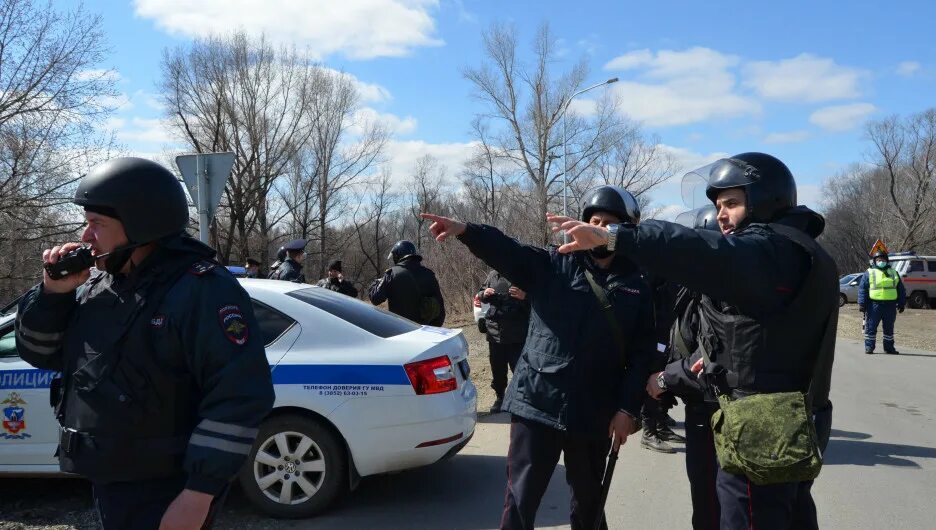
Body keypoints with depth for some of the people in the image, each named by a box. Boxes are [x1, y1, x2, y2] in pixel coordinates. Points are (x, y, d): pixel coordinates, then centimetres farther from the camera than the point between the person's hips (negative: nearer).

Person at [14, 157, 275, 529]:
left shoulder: (201, 290, -20)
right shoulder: (97, 285, 7)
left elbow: (239, 396, -24)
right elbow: (41, 352, 14)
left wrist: (198, 495, -24)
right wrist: (54, 293, -5)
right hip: (107, 482, 8)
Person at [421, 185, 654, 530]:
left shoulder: (636, 288, 4)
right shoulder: (552, 265, 2)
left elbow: (642, 355, 2)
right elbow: (507, 251, -14)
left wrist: (628, 410, -5)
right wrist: (464, 230, -32)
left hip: (594, 414, 2)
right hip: (537, 403, -1)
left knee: (589, 500, 19)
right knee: (521, 498, 3)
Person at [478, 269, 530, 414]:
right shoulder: (493, 275, 5)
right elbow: (481, 294, 18)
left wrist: (524, 297, -25)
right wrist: (484, 294, -4)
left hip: (517, 335, -4)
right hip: (495, 332, 4)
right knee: (497, 369, 15)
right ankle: (499, 397, 33)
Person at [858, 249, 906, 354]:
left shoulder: (893, 273, 15)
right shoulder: (869, 273, 5)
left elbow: (901, 290, 18)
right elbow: (862, 289, 0)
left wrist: (902, 303, 13)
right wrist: (861, 304, -7)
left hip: (890, 305, 3)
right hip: (874, 305, -3)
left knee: (889, 328, 10)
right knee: (871, 327, -1)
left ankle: (889, 347, 18)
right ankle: (869, 347, 6)